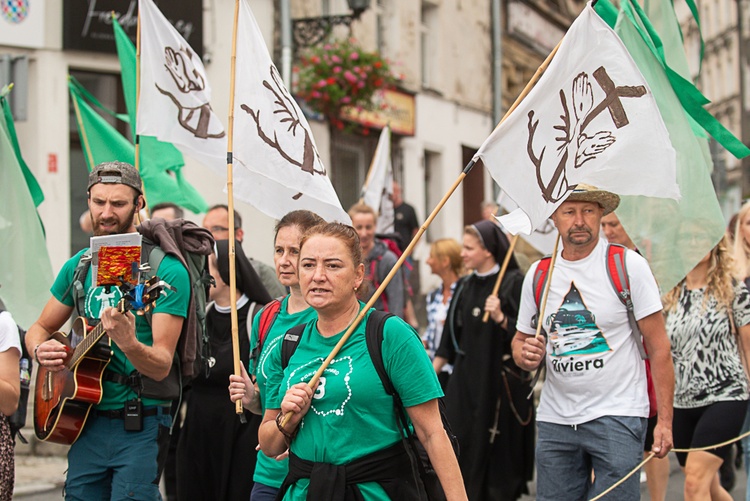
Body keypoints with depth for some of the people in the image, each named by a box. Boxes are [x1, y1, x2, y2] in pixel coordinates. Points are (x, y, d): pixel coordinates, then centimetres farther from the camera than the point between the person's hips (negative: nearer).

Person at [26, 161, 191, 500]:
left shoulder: (166, 271, -11)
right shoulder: (80, 265, 6)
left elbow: (162, 367, -17)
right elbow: (40, 328, 19)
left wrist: (128, 344, -38)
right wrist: (41, 350, -5)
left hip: (141, 424, -5)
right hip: (88, 421, 5)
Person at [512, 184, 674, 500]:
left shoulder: (627, 264, -4)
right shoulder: (538, 274, 8)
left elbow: (658, 346, -5)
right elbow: (520, 340, 19)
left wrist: (665, 420, -11)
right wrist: (526, 354, -6)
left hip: (617, 415, -4)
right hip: (554, 419, 4)